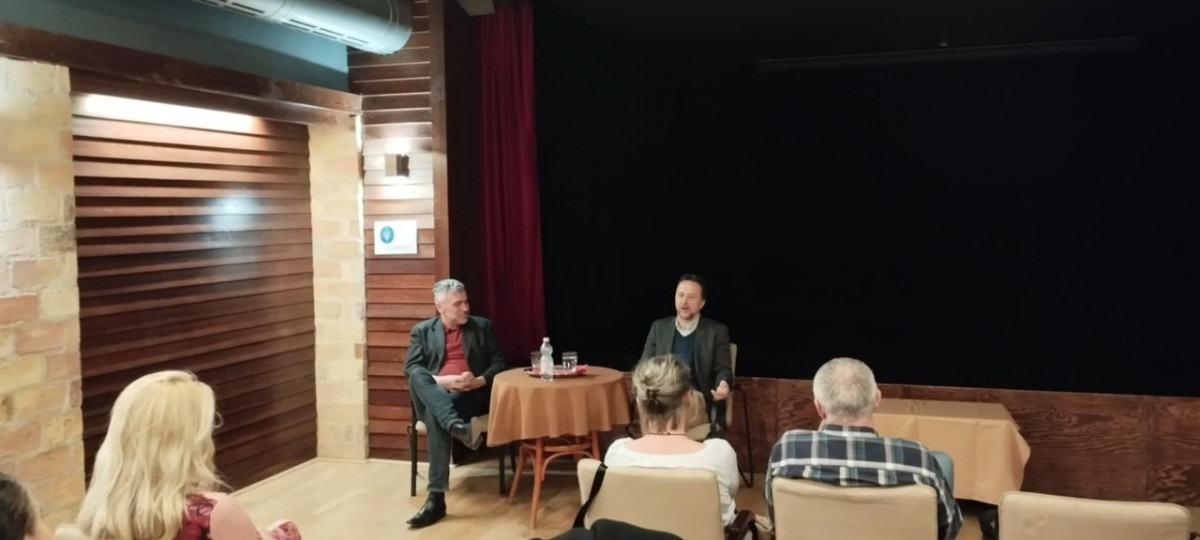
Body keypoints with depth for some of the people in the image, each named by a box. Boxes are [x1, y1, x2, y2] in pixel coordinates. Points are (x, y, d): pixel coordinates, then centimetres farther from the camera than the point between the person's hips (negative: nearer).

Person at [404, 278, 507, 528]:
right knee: (417, 378, -34)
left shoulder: (482, 327, 16)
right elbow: (411, 368, 3)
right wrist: (441, 380, -16)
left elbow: (499, 363, 11)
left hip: (469, 395, -1)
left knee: (436, 415, -35)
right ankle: (457, 426, -53)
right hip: (433, 396, 2)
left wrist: (480, 380, -10)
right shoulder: (422, 330, 15)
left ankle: (436, 497, -40)